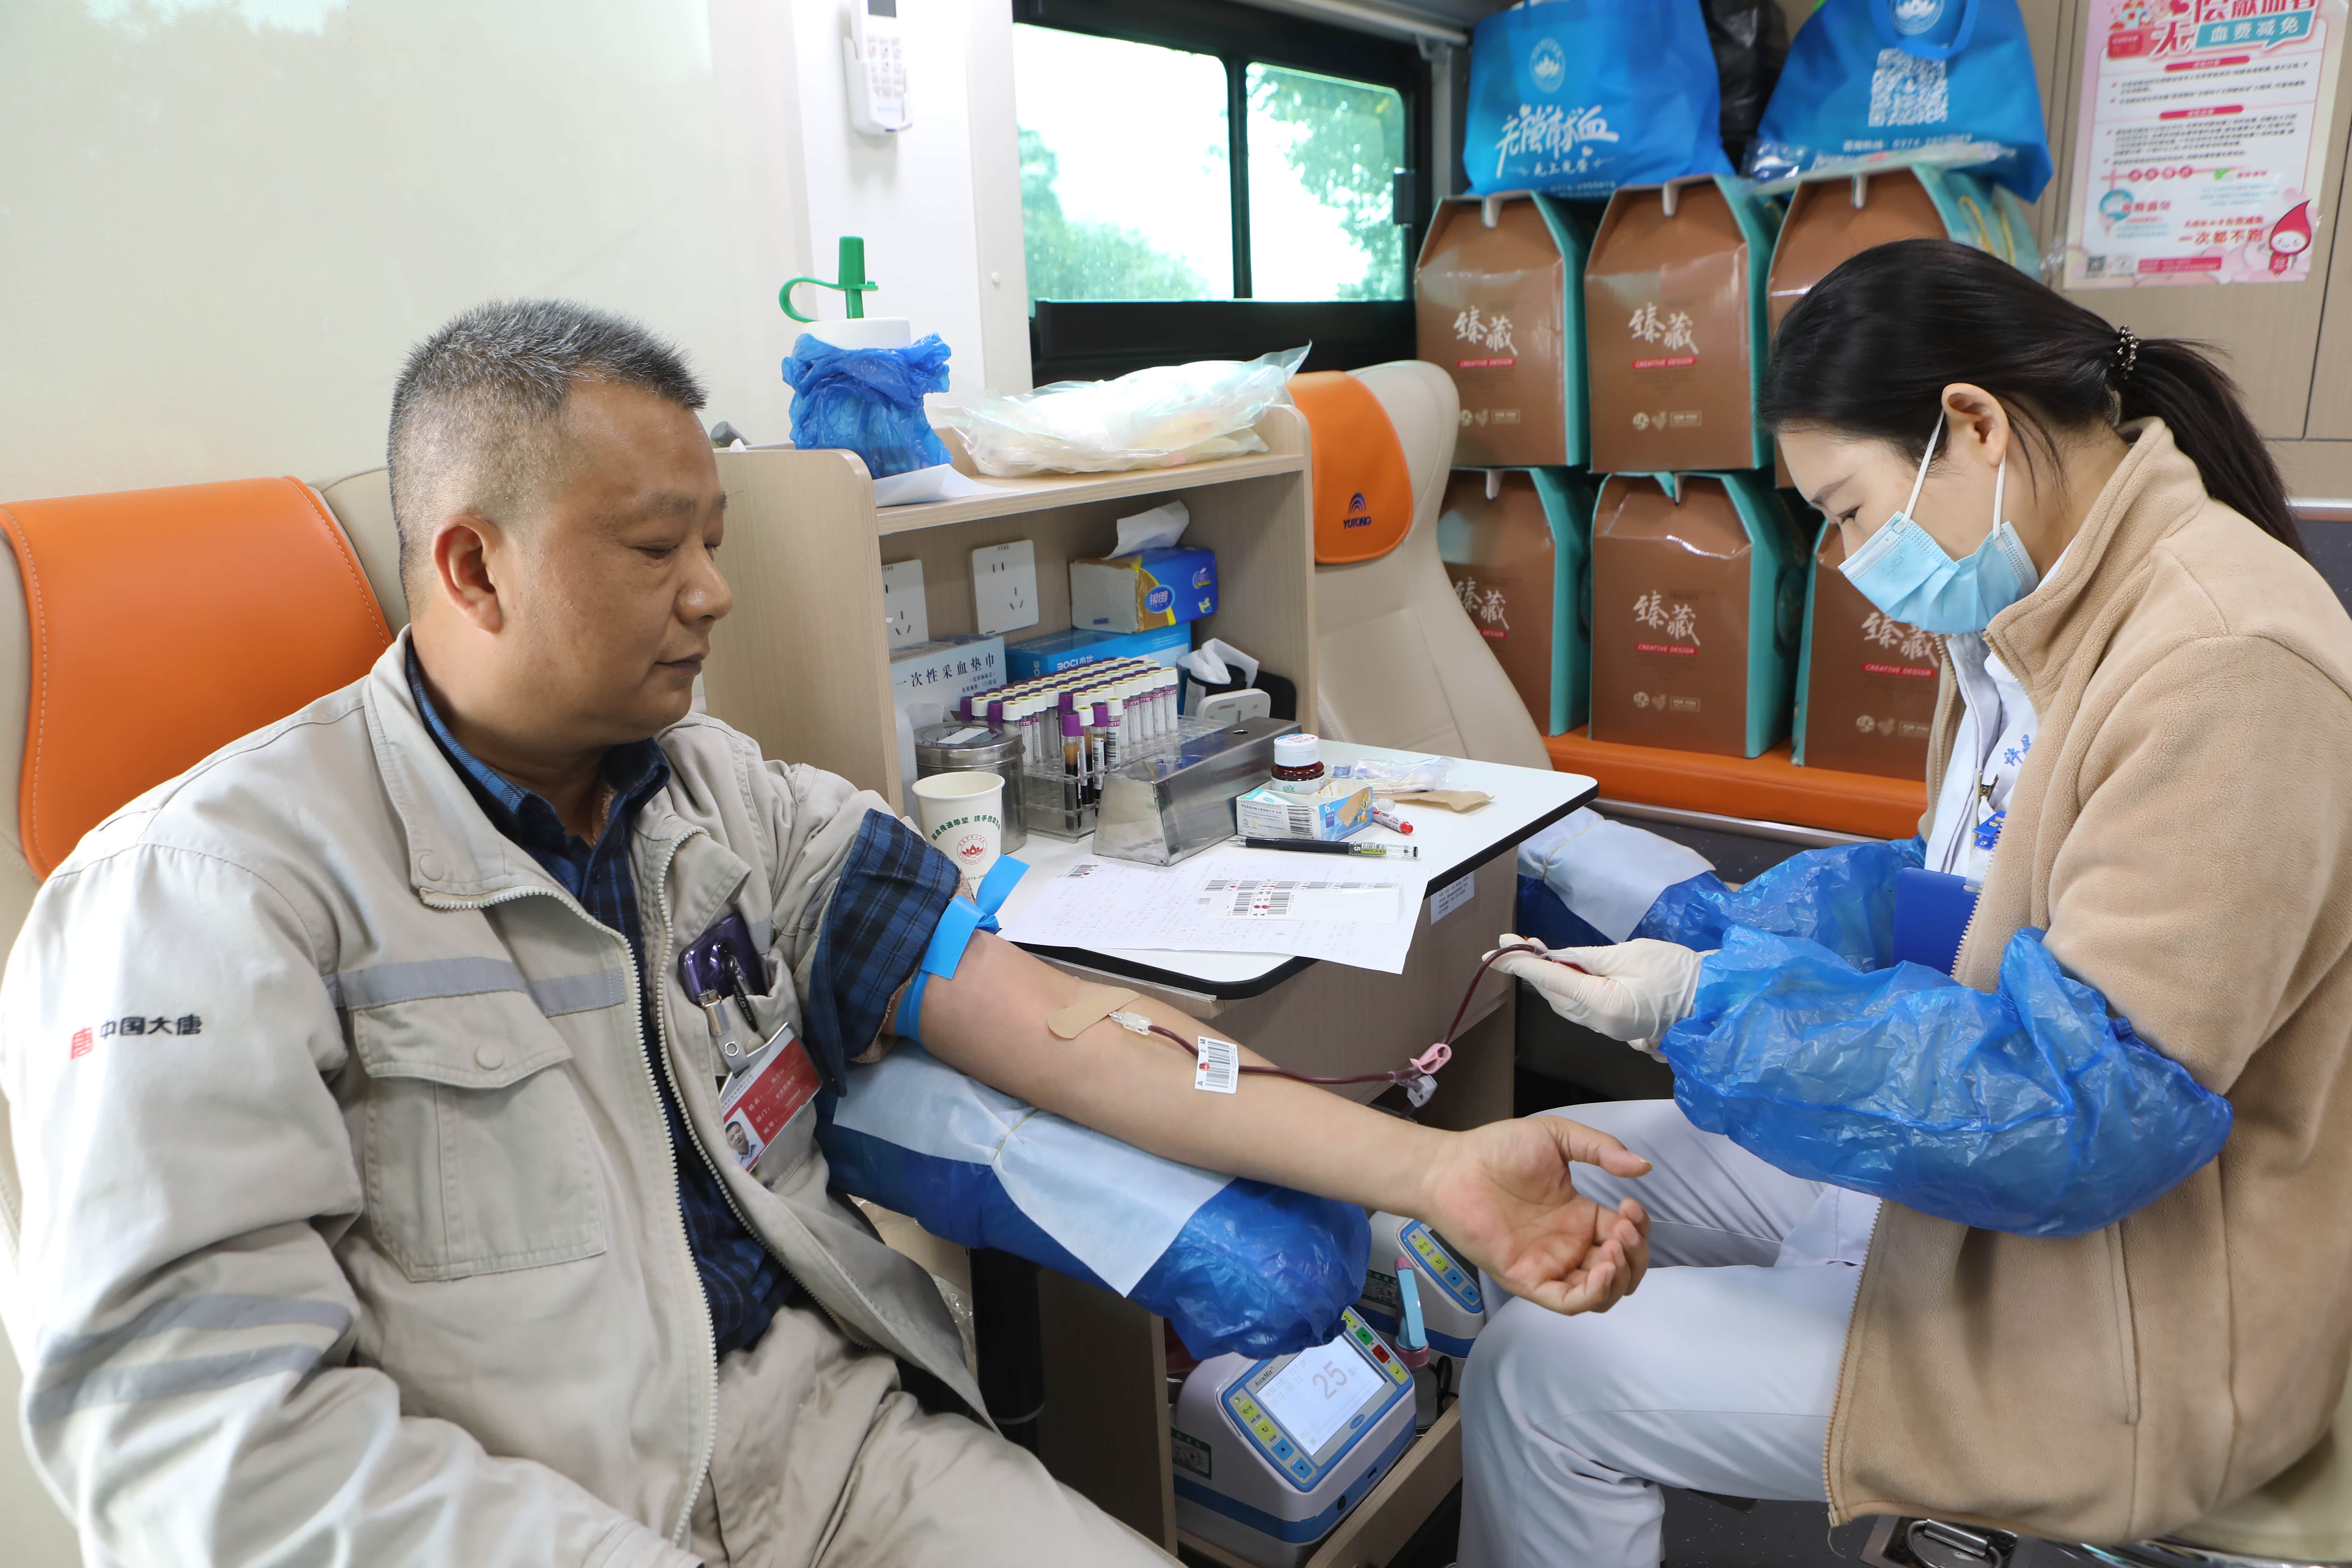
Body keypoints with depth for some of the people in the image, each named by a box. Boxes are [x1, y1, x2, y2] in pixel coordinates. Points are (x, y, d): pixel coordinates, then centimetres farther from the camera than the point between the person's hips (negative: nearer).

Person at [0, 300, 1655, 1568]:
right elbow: (208, 1425, -16)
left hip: (844, 1426, 5)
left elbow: (1037, 1016, -2)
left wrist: (1428, 1167, -10)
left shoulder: (730, 795, 6)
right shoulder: (219, 883, -9)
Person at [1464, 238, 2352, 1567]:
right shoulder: (2050, 613, 2)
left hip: (2127, 1310, -9)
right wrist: (1718, 938, -5)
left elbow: (2093, 1112, -29)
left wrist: (1717, 1002, -26)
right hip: (1989, 1150, 9)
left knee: (1540, 1381, -10)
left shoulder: (2225, 662, -28)